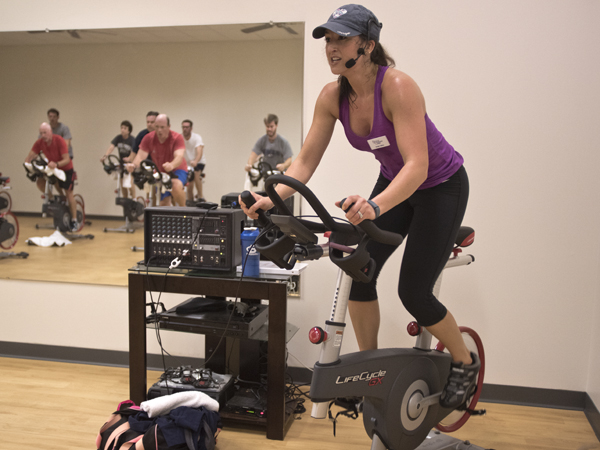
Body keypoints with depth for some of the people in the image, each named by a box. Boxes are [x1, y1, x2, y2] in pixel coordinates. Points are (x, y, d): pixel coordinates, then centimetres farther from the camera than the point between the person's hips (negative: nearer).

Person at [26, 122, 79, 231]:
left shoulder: (59, 140, -27)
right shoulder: (39, 142, -14)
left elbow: (67, 159, -32)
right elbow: (30, 156, -12)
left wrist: (56, 164, -49)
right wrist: (27, 164, -33)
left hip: (65, 169, -5)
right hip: (51, 168, 5)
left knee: (68, 193, -5)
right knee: (40, 182, -16)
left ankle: (74, 221, 2)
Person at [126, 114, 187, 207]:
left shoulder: (177, 138, -20)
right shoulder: (148, 138, -12)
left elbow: (179, 156, -35)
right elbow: (141, 155, -20)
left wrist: (171, 165, -59)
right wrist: (134, 165, -45)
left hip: (176, 170, -4)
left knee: (176, 186, -36)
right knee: (164, 204, 5)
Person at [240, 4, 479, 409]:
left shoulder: (398, 87, -32)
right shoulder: (333, 96, -13)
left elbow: (417, 166, -40)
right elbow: (306, 161, -12)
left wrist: (374, 206, -57)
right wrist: (272, 197, -29)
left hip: (441, 185, -6)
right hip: (395, 182, 6)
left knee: (414, 292, -8)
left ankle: (465, 362, 20)